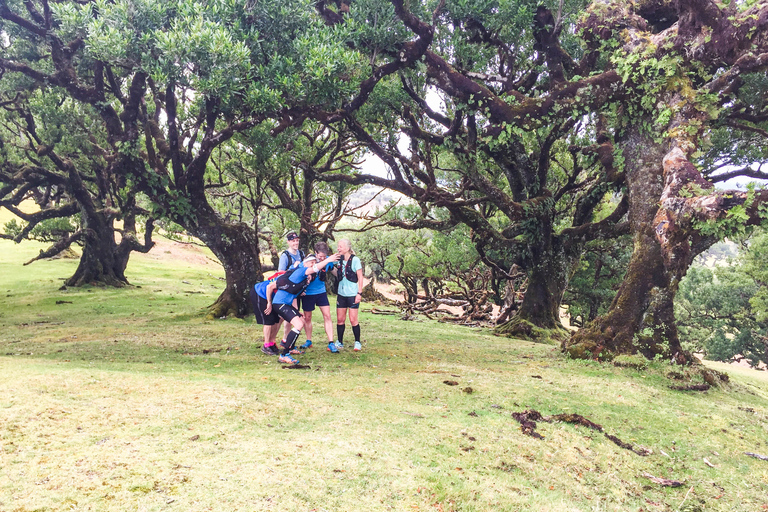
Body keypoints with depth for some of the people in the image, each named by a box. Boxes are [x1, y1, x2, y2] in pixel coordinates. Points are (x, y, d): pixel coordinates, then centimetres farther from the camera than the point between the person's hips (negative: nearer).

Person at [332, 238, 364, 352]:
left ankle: (357, 342, 14)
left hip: (353, 294, -5)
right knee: (340, 319, 8)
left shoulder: (355, 260, -9)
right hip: (341, 294, 6)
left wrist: (359, 293, -12)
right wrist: (331, 266, 3)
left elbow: (360, 277, -8)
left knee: (353, 320, -1)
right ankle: (340, 343, 19)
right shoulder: (340, 260, 8)